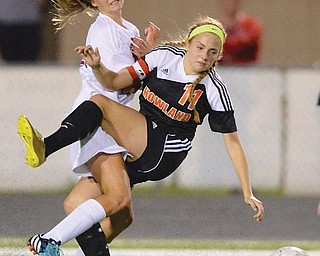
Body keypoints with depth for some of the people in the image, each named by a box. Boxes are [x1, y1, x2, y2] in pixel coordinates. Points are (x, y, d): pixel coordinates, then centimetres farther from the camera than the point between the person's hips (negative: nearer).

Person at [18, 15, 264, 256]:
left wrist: (248, 194, -7)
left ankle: (44, 148, -36)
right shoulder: (166, 56, -1)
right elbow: (116, 82, 5)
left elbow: (233, 141, -5)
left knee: (99, 103, -22)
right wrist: (96, 67, -18)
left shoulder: (215, 90, -11)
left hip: (165, 153, -5)